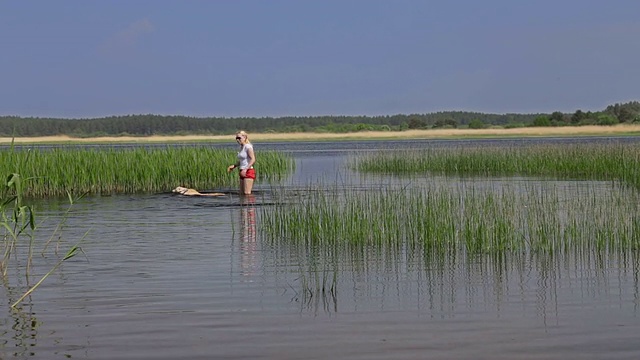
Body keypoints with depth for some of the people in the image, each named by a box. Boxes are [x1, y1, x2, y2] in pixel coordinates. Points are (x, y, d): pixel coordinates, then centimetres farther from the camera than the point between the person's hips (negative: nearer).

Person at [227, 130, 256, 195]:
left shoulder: (248, 147, -12)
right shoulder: (241, 147, 15)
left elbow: (253, 160, -21)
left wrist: (245, 169, -29)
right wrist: (233, 166, 12)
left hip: (248, 172, -10)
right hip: (243, 172, 10)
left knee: (247, 193, -11)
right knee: (242, 193, 8)